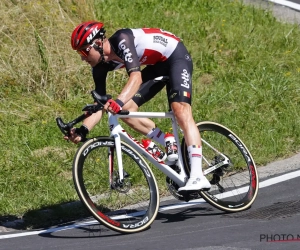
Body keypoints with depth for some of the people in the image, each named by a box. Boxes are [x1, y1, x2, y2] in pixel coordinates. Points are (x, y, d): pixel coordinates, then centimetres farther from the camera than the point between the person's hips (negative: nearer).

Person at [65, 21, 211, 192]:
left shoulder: (122, 40, -31)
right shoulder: (100, 66, -9)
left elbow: (136, 77, -43)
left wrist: (118, 102, -58)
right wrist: (82, 130, -24)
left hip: (176, 56, -8)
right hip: (157, 65, 8)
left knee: (181, 110, -26)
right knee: (126, 110, -7)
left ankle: (198, 177, -35)